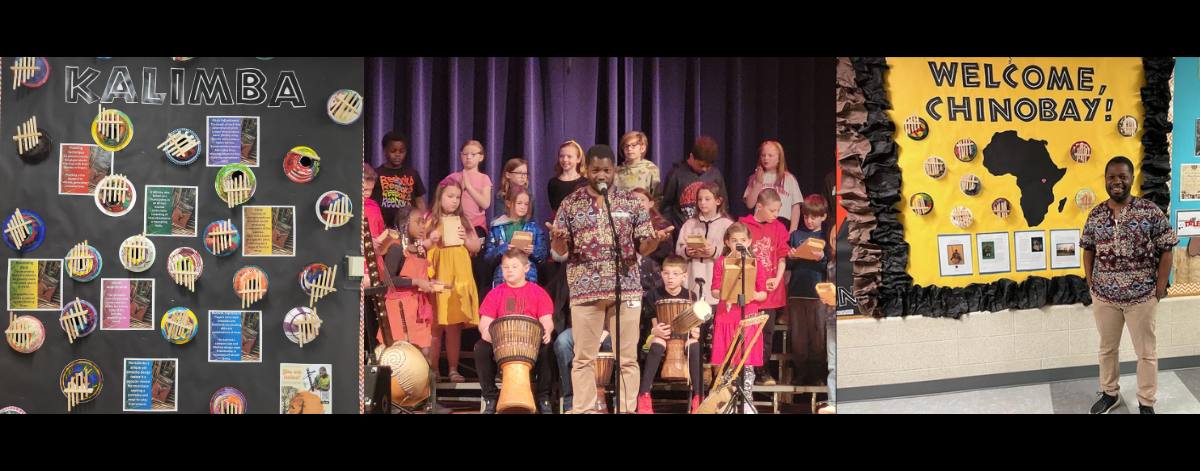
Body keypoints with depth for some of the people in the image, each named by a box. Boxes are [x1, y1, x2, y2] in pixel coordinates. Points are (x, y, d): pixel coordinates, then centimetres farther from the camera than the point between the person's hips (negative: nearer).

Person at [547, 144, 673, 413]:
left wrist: (656, 240, -15)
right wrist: (558, 240, -19)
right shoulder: (570, 204, 4)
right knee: (584, 357, 2)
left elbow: (643, 247, 7)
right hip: (585, 291, -1)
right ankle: (584, 410, 7)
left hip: (626, 289, 1)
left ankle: (626, 409, 8)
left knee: (627, 357, 2)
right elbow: (558, 254, 4)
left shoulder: (631, 203, 7)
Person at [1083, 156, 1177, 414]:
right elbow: (1088, 250, 11)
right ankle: (1109, 393, 36)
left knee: (1146, 352, 7)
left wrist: (1160, 288, -9)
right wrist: (1091, 283, 4)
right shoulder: (1095, 214, 0)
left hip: (1141, 297, -3)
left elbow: (1165, 251, -7)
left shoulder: (1150, 211, -10)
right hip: (1104, 296, 3)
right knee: (1107, 348, 18)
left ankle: (1146, 403, 21)